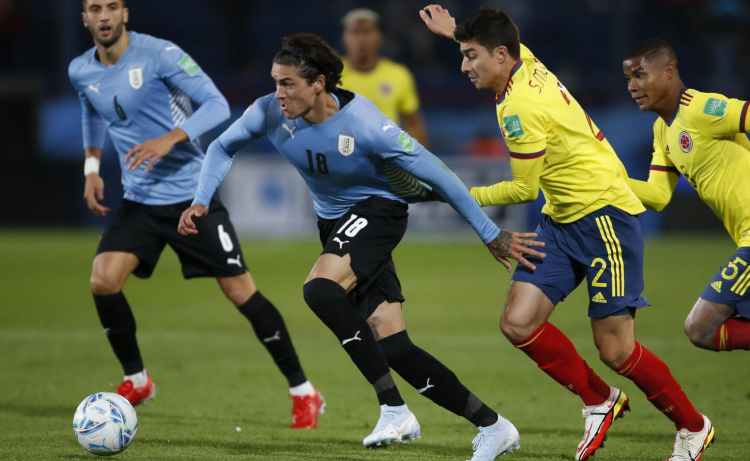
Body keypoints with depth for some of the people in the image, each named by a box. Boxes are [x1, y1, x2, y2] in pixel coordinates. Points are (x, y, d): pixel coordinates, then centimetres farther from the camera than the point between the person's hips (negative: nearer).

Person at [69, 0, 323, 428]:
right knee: (102, 280, -13)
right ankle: (136, 381, 9)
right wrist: (92, 167, 15)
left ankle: (303, 392, 6)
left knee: (241, 291, -5)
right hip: (139, 200, 5)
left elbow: (217, 105, -18)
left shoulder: (159, 54, -15)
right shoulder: (81, 71, 3)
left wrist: (170, 139, -31)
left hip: (191, 195, -5)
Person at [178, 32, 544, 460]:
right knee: (393, 348, -2)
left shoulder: (367, 127, -27)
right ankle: (493, 427, 9)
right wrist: (201, 201, -6)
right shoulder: (271, 112, -13)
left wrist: (492, 235, -15)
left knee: (321, 290, -33)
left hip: (378, 211, -6)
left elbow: (439, 177, -20)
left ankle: (395, 410, -25)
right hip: (335, 222, 6)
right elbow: (223, 147, 8)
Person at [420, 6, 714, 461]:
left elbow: (525, 189, -13)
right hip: (562, 219, 9)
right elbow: (514, 45, 33)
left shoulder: (521, 108, -20)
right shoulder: (528, 64, 5)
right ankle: (600, 402, 11)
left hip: (603, 215, -9)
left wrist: (466, 195, -2)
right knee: (519, 323, -6)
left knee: (615, 349, -9)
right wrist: (456, 30, 35)